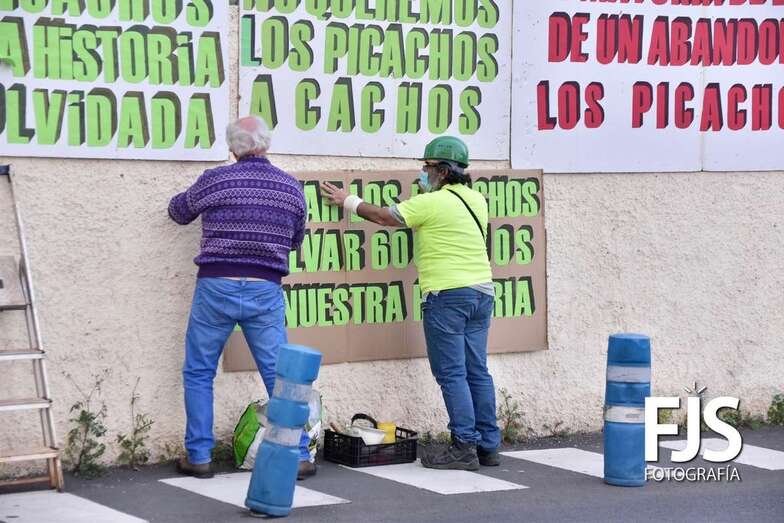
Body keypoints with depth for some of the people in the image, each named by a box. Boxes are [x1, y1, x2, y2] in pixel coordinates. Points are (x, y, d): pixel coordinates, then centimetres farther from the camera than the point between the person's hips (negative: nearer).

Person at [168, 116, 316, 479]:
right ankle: (297, 456, 7)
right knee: (280, 375, 7)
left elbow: (179, 211, 14)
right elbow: (295, 241, 17)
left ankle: (199, 457, 10)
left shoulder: (214, 180, -4)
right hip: (266, 290, 2)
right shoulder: (292, 188, 4)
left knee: (198, 372, 10)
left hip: (217, 286, -2)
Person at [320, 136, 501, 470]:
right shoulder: (477, 200, 12)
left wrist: (347, 201, 14)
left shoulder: (431, 203, -9)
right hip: (481, 292, 8)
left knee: (451, 373, -5)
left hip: (447, 294, -7)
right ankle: (488, 446, 10)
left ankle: (464, 447, -7)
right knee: (476, 372, 9)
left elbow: (384, 217, 1)